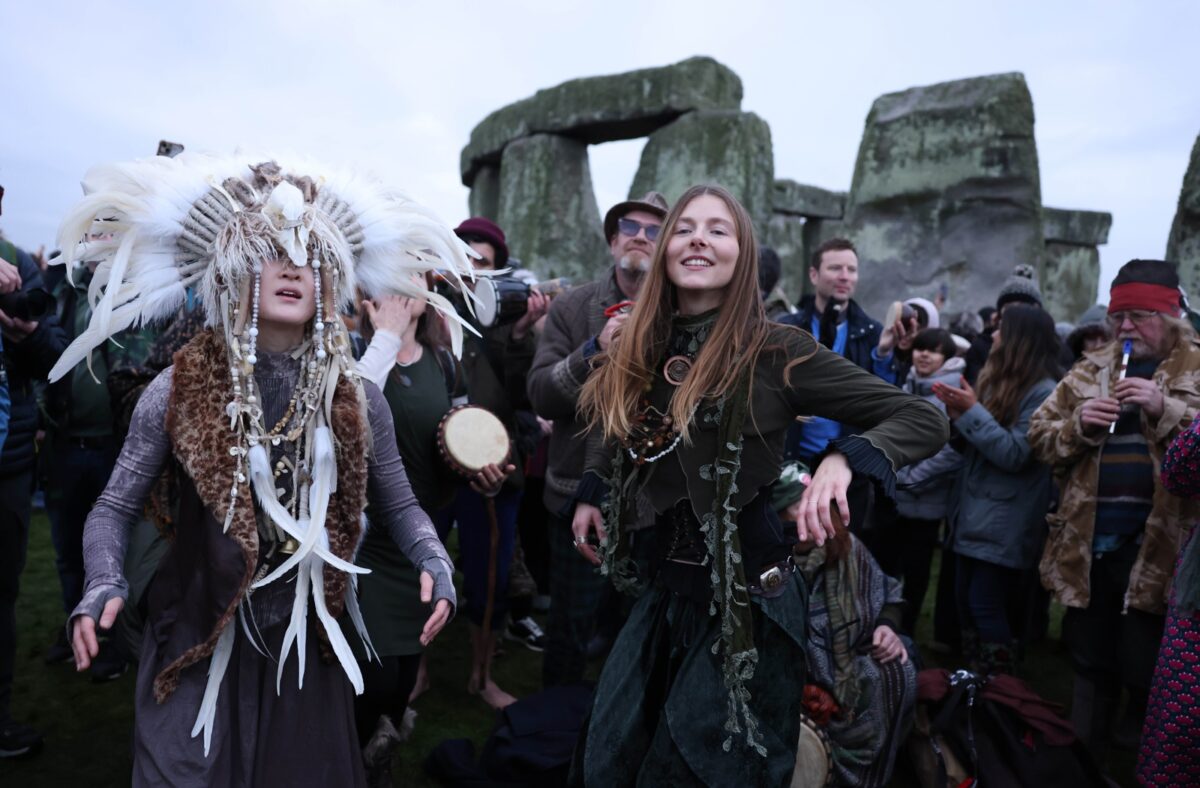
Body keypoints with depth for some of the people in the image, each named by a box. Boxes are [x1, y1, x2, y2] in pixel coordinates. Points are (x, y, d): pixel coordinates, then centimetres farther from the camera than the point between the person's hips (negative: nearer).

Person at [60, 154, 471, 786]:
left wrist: (433, 564, -13)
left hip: (310, 649, 2)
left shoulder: (356, 397, -3)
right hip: (198, 645, -1)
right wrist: (103, 586, -18)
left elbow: (398, 506, 5)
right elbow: (116, 507, 0)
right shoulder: (179, 390, -8)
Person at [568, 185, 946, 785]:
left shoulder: (774, 350, -14)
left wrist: (842, 459, -30)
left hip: (745, 602, -5)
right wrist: (593, 494, 12)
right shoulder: (640, 350, 2)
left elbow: (924, 421, -13)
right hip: (665, 590, 6)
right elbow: (609, 428, 24)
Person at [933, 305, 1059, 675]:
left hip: (1005, 522, -8)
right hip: (974, 511, 8)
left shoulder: (1043, 392, -13)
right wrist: (957, 411, -3)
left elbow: (1014, 454, -18)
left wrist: (973, 411, -19)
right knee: (965, 602, 10)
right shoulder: (999, 380, 12)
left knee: (985, 605, -5)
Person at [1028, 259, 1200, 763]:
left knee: (1145, 673, 7)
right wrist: (1077, 424, -9)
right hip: (1088, 542, 4)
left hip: (1157, 547, -4)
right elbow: (1039, 437, 9)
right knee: (1090, 664, 17)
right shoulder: (1089, 371, 11)